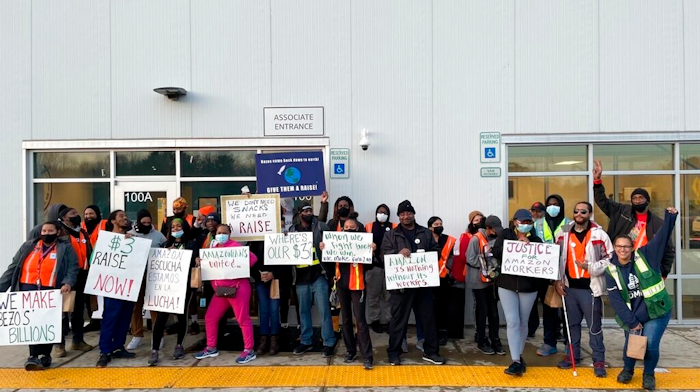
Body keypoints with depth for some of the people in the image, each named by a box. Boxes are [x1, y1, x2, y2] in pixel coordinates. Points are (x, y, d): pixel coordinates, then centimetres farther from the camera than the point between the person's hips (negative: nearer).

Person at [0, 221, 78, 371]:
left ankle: (44, 355, 16)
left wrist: (68, 283, -21)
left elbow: (73, 268, -3)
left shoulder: (65, 248, 7)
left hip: (51, 291, -1)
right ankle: (34, 356, -9)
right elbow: (13, 268, 12)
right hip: (28, 289, 2)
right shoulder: (28, 246, 14)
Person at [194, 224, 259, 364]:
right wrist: (200, 261, -1)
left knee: (243, 319, -5)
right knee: (210, 318, 10)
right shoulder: (214, 249, 14)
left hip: (237, 288, -8)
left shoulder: (234, 246, -9)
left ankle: (249, 351, 2)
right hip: (220, 290, 8)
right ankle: (211, 348, 25)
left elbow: (253, 258, -15)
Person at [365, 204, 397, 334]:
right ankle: (374, 321, 15)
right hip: (373, 265, 0)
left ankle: (389, 321, 13)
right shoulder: (369, 227, 9)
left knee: (389, 295, 4)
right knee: (373, 295, 5)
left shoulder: (394, 227, 8)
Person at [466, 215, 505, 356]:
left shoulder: (495, 238, 4)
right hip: (479, 281, -5)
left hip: (492, 279, 6)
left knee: (493, 310, 8)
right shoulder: (476, 239, -15)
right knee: (482, 311, 2)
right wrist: (486, 259, -17)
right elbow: (471, 260, -18)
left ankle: (495, 340, 17)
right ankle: (481, 341, 16)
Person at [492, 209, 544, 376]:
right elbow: (496, 252, -13)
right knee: (512, 322, -6)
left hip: (528, 286, 2)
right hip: (507, 284, -1)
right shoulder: (505, 234, 2)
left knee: (523, 322, 12)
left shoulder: (535, 240, 4)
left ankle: (519, 356, 28)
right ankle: (516, 361, -3)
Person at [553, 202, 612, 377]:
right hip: (569, 287, 4)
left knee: (594, 326, 3)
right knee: (572, 323, 15)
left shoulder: (599, 234, -5)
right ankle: (573, 355, 28)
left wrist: (591, 267, -16)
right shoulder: (564, 233, 6)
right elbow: (557, 257, 11)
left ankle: (599, 360, 15)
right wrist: (557, 279, 6)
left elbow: (609, 258, -4)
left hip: (590, 288, -4)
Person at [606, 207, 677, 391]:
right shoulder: (611, 271, -5)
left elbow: (662, 237, -13)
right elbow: (616, 301, -7)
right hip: (632, 316, 2)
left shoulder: (644, 256, -8)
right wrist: (632, 322, -12)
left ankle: (649, 374, 21)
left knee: (650, 345, -9)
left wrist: (670, 217, -26)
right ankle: (627, 369, 36)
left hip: (657, 312, -1)